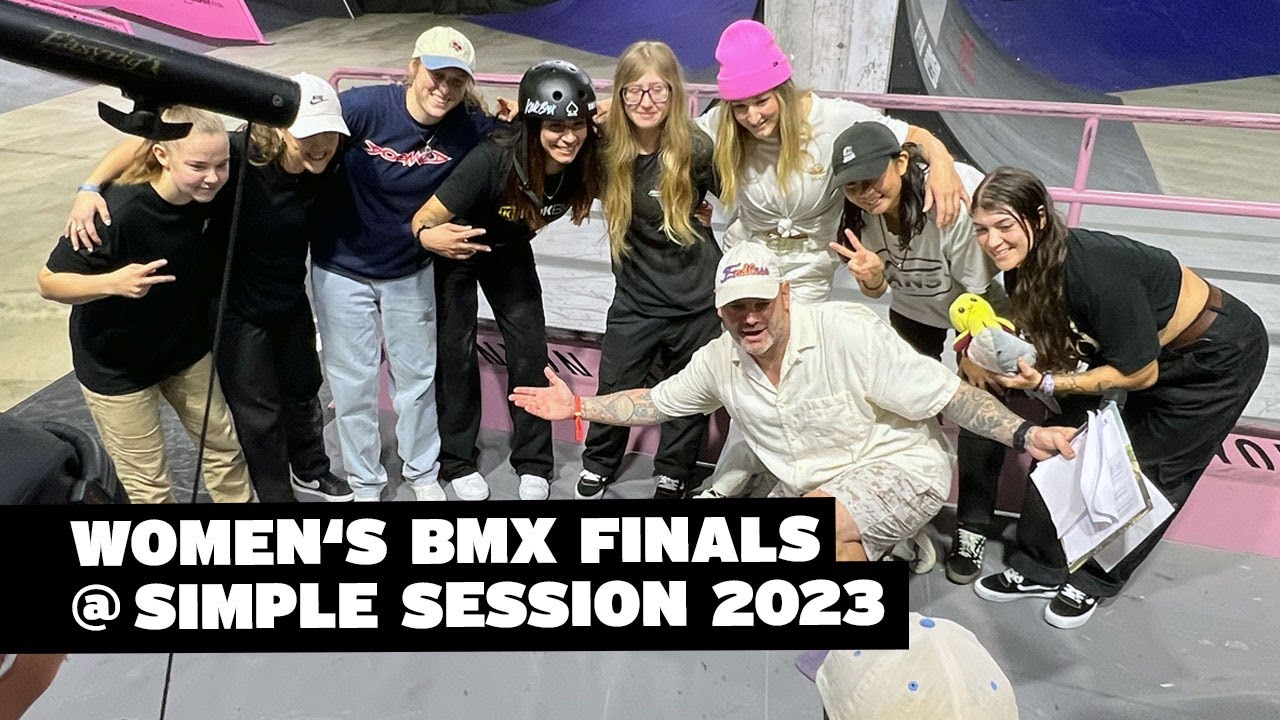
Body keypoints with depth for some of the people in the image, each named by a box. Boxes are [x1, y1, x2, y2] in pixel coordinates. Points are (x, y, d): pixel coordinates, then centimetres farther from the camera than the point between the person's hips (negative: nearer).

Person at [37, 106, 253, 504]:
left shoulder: (206, 191, -17)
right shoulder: (119, 212, -34)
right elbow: (49, 282, -23)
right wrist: (113, 282, -41)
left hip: (186, 346, 5)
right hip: (115, 364, -5)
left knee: (224, 444, 17)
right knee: (149, 485, 6)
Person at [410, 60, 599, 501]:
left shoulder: (583, 163, -27)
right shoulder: (494, 159, -37)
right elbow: (422, 219, -32)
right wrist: (429, 236, -52)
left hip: (510, 253, 4)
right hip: (456, 250, -3)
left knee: (530, 348, 0)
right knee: (456, 350, -1)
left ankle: (534, 463, 14)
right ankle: (457, 460, 17)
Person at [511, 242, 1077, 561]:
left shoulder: (848, 333, -23)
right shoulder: (719, 361, -5)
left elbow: (950, 396, -21)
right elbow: (653, 403, 9)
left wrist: (1024, 434, -33)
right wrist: (579, 406, 3)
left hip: (899, 467, -7)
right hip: (808, 488, 7)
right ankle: (878, 545, 14)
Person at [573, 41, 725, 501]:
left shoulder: (696, 150, -16)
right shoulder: (608, 148, -10)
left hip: (697, 299, -1)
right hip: (636, 297, 2)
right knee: (614, 387, 11)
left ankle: (672, 478, 37)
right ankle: (597, 467, 38)